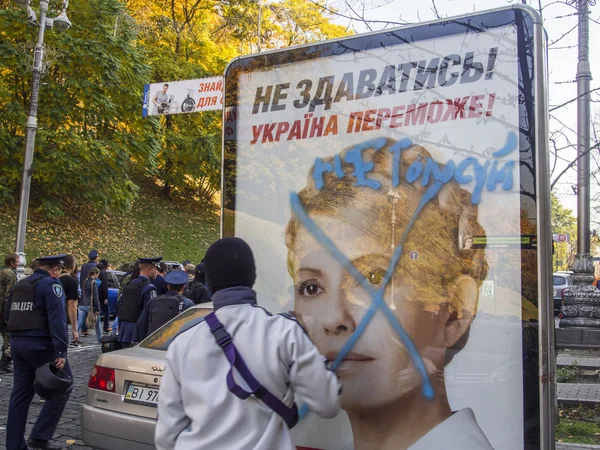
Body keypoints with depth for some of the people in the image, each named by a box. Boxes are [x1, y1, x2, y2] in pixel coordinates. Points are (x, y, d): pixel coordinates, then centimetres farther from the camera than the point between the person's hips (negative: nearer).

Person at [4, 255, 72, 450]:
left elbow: (8, 315, 22)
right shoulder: (51, 285, -10)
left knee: (20, 394, 13)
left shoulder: (19, 285, 15)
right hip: (40, 345, -8)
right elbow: (57, 319, -19)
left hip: (17, 343, 8)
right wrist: (61, 351, -22)